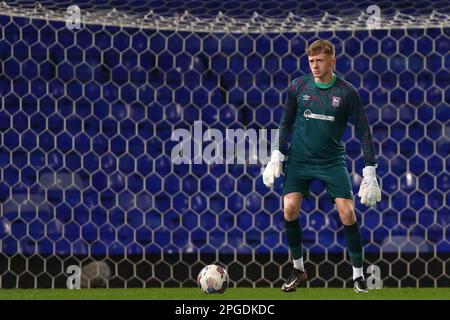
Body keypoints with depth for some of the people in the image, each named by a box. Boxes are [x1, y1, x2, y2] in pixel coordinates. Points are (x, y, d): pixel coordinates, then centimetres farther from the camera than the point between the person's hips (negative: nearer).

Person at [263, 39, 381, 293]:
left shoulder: (347, 92, -6)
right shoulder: (298, 87, -1)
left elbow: (364, 132, -2)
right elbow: (287, 123, 12)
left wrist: (370, 173, -5)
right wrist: (277, 156, 6)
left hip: (332, 161, -1)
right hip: (299, 158, 1)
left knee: (347, 212, -12)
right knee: (290, 208, -14)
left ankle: (358, 275, 3)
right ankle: (298, 269, 5)